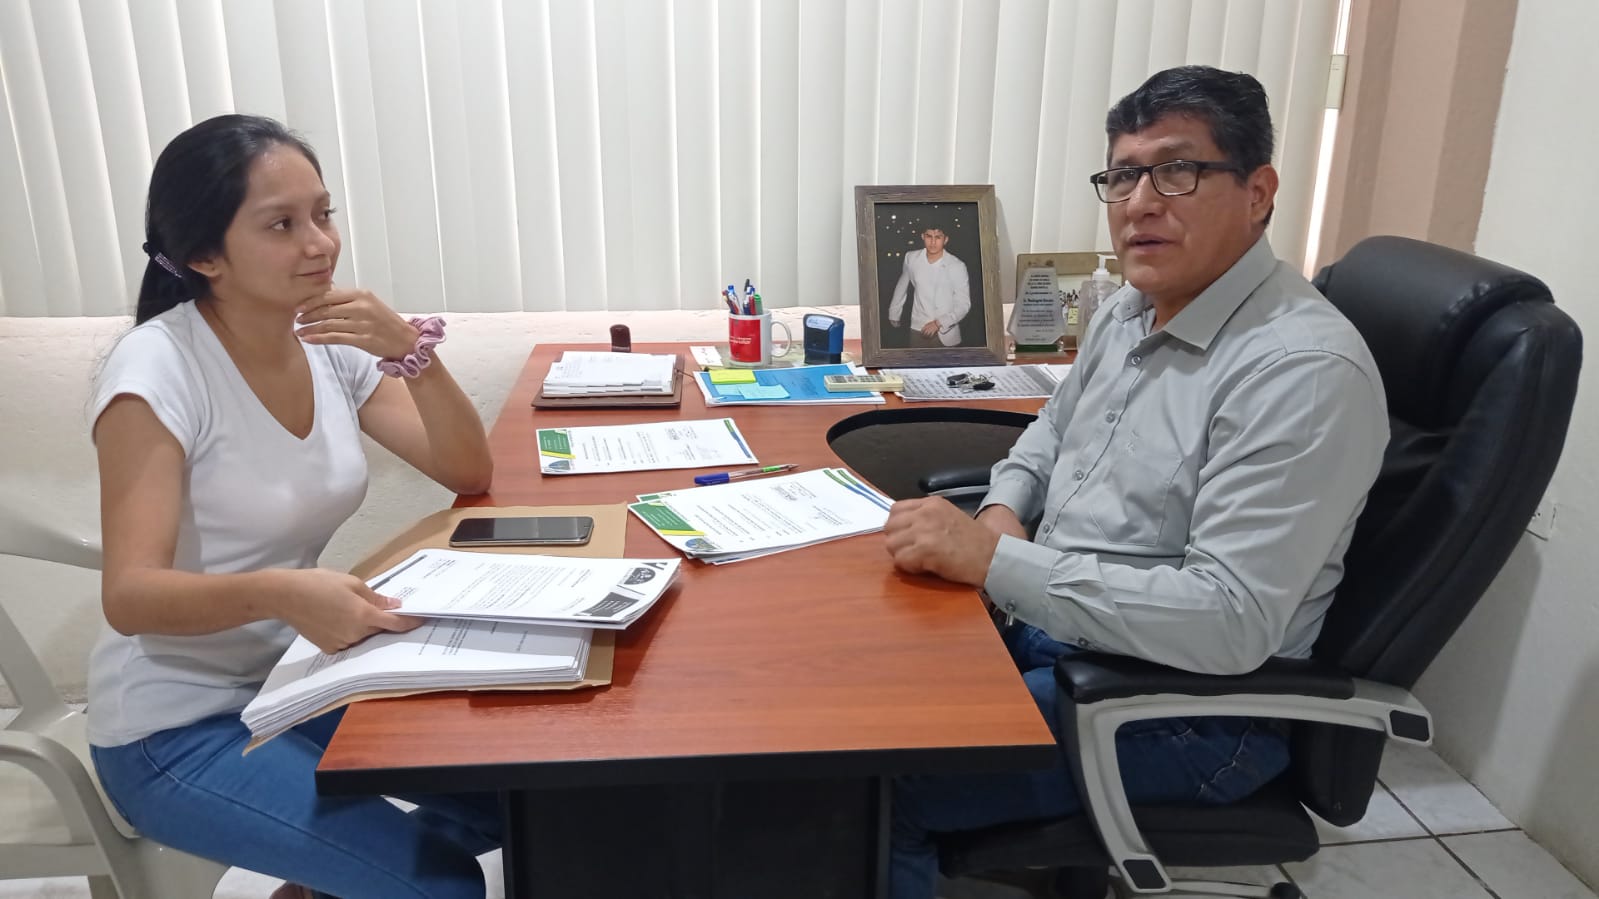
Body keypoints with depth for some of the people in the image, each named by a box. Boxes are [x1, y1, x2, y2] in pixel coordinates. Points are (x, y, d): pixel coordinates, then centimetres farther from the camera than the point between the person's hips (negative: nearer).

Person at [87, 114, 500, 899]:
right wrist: (278, 592, -46)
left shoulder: (331, 344, -3)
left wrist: (412, 351, -21)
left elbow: (468, 474, -5)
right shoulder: (157, 369, -20)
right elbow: (130, 596, -26)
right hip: (177, 728, -6)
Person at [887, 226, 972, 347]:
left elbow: (964, 305, -6)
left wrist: (939, 323, -16)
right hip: (918, 332, 2)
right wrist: (894, 314, 23)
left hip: (946, 335, -2)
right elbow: (902, 286, 15)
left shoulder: (957, 266, -10)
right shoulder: (911, 258, -2)